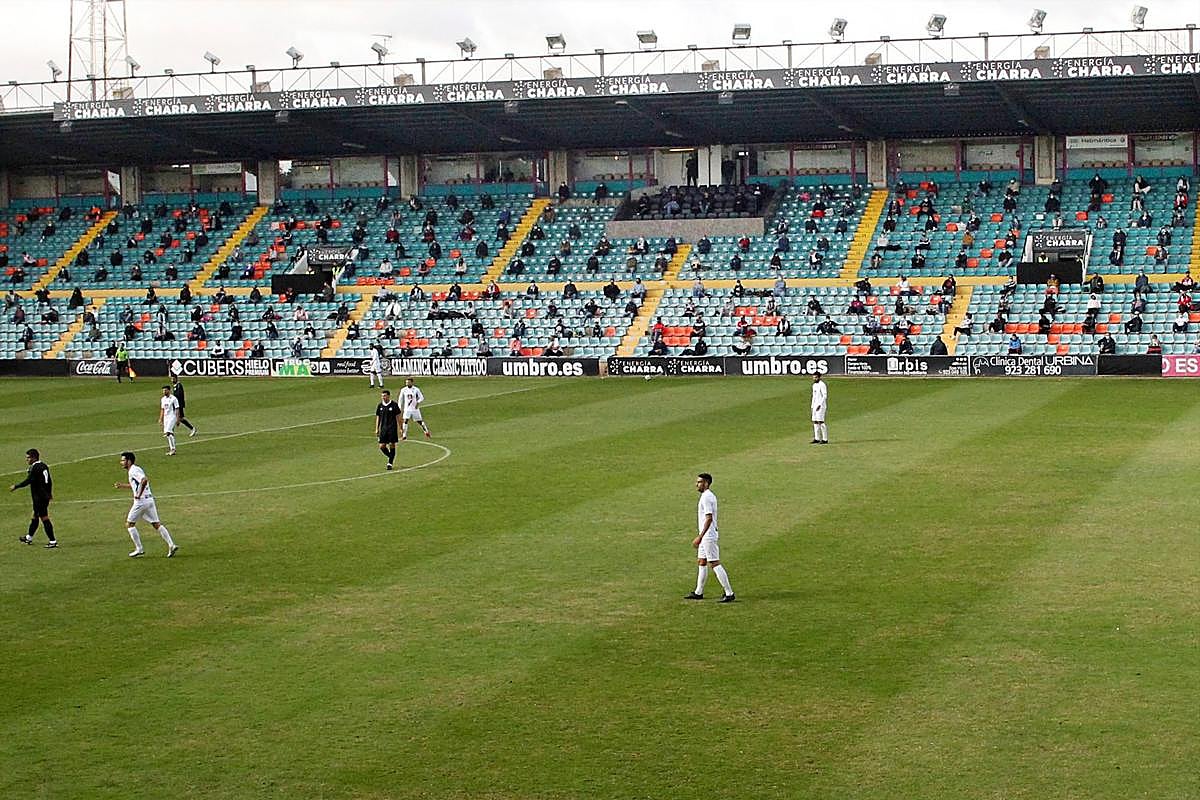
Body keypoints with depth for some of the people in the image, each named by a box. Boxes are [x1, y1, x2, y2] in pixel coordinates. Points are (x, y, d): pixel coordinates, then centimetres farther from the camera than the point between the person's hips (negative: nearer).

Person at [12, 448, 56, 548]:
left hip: (39, 498, -10)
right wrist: (50, 493, 27)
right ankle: (29, 537, 36)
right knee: (35, 516, 22)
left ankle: (53, 541, -7)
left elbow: (28, 481, -22)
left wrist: (15, 487, -12)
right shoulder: (44, 466, 10)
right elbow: (49, 481, 18)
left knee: (44, 518, -7)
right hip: (45, 497, 10)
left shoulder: (35, 468, -18)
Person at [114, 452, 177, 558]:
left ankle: (139, 549, 5)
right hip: (149, 499, 9)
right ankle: (171, 545, -2)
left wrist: (139, 494, -25)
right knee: (156, 524, 7)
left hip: (141, 500, -9)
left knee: (129, 524, 5)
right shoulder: (134, 470, 18)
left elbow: (144, 480, -30)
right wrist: (121, 486, 34)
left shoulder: (133, 470, -12)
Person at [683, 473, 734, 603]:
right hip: (706, 537, 11)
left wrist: (700, 537, -26)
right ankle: (698, 593, 23)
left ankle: (729, 593, -7)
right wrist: (701, 537, 26)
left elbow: (709, 519, -24)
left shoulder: (707, 497, -18)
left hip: (708, 536, -11)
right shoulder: (709, 496, 14)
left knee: (715, 564, -8)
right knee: (701, 563, 15)